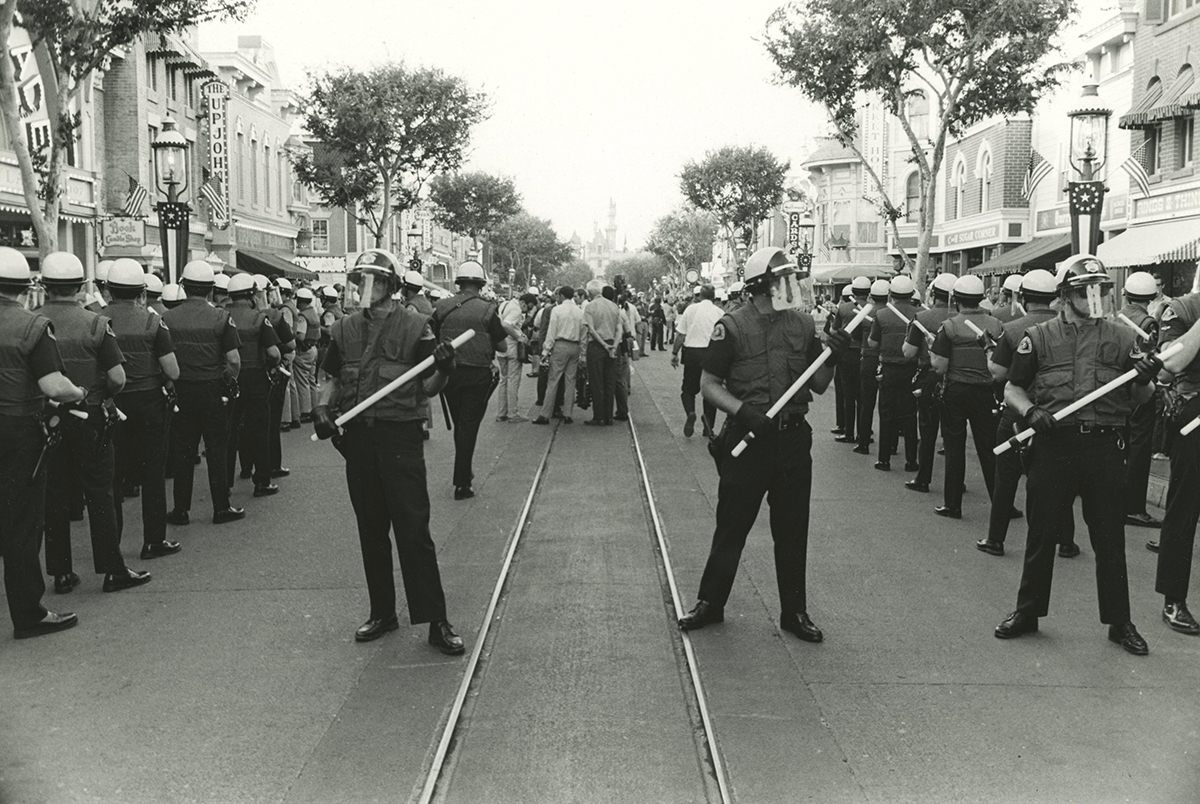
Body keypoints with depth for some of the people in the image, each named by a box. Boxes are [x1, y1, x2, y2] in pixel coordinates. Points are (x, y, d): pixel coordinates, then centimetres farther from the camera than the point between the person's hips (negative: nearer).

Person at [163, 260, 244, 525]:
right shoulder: (221, 318, -7)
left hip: (180, 391, 2)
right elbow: (234, 360, -9)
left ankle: (180, 510, 14)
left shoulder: (168, 318, -3)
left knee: (181, 451, 9)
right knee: (217, 451, 6)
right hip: (213, 390, -1)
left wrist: (169, 384, 11)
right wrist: (230, 382, 8)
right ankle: (221, 508, 11)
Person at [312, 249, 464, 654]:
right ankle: (382, 613, 26)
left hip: (401, 435, -4)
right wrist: (321, 408, -1)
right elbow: (330, 377, 17)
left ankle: (436, 621, 0)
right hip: (358, 438, 5)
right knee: (371, 530, 13)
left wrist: (443, 370, -21)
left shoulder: (415, 326, -2)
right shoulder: (344, 329, 10)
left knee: (413, 529, -6)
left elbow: (427, 388, 0)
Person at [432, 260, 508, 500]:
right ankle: (462, 484, 2)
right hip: (477, 374, -3)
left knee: (458, 424, 20)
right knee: (469, 426, 3)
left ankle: (464, 471, 32)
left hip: (449, 372, 3)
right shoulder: (487, 309, -9)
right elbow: (502, 345, -3)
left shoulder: (441, 307, -2)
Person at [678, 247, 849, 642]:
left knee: (792, 529, 10)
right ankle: (710, 603, 21)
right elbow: (709, 384, -4)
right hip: (747, 439, -4)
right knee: (732, 525, 6)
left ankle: (794, 611, 23)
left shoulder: (803, 324, 7)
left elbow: (818, 385, 11)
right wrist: (743, 411, -19)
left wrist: (832, 356, -7)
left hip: (793, 438, 4)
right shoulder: (732, 327, -6)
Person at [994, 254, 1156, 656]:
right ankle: (1027, 611, 23)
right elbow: (1012, 388, 7)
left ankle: (1119, 622, 19)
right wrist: (1030, 411, -12)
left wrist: (1145, 380, -10)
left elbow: (1137, 400, 11)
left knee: (1110, 539, 7)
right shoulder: (1039, 337, 5)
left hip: (1104, 446, 1)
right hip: (1053, 443, -1)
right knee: (1041, 533, 8)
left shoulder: (1122, 338, 8)